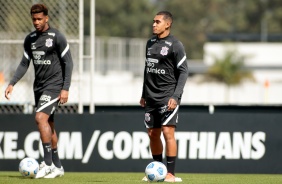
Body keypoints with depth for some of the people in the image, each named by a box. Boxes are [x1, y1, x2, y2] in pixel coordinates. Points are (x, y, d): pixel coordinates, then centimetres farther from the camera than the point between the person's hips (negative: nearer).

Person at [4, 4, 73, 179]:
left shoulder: (57, 37, -10)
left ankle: (48, 163, -18)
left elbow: (68, 62, -9)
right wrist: (12, 83, 4)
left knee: (40, 117, -21)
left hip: (54, 85, -7)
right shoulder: (30, 39, 9)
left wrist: (66, 88, -14)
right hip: (39, 86, 7)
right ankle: (57, 166, 15)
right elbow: (24, 63, 14)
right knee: (48, 124, 9)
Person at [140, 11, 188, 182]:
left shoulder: (175, 45, -7)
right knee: (153, 134, 8)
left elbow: (183, 72, -9)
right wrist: (144, 94, 18)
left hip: (168, 96, -7)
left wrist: (175, 96, -18)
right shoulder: (150, 43, 13)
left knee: (168, 132, -13)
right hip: (151, 97, 7)